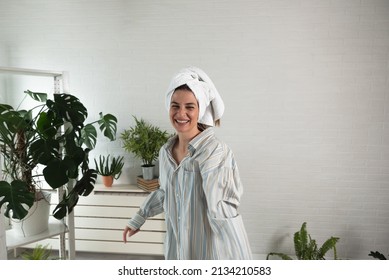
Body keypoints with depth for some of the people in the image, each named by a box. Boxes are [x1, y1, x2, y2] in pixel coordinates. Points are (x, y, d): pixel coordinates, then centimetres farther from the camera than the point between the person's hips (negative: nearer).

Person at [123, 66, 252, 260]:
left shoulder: (216, 151, -20)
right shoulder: (166, 152, 0)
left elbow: (219, 212, -22)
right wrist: (138, 219, 24)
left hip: (213, 246, -6)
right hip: (179, 244, 6)